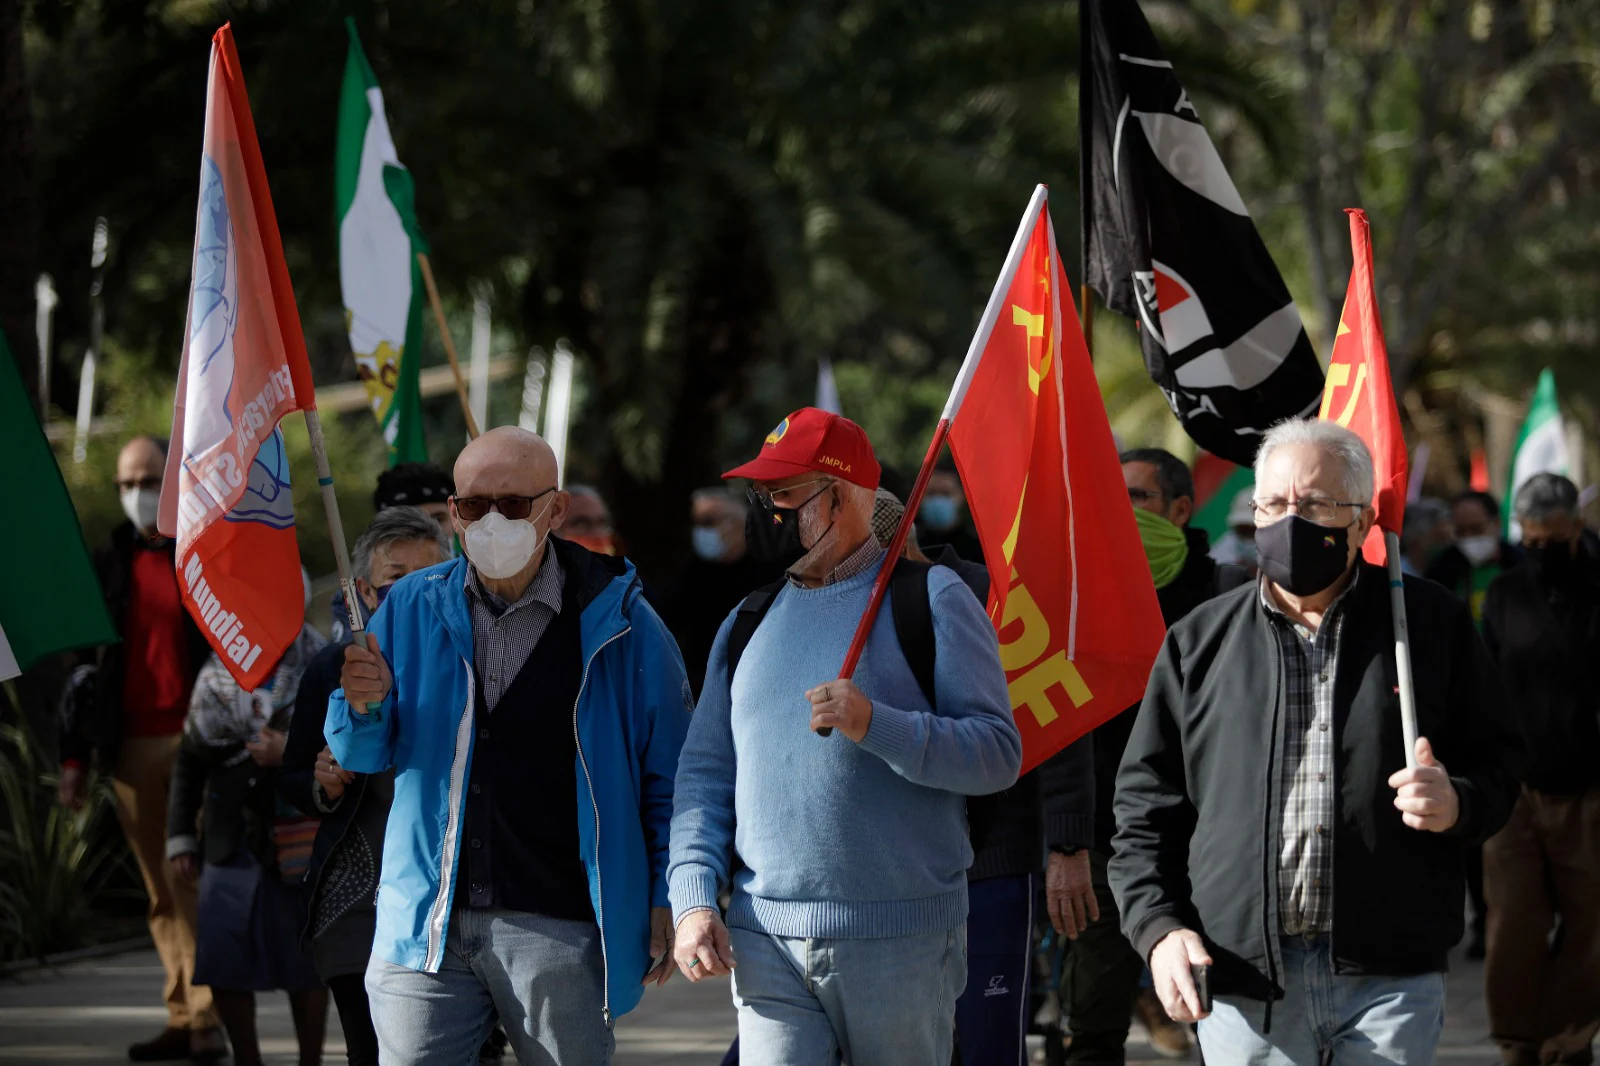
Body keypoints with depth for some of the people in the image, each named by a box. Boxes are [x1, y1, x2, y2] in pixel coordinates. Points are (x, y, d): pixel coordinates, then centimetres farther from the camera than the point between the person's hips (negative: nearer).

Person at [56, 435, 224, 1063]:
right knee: (161, 893, 3)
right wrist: (74, 756, 11)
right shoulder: (109, 565, 15)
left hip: (199, 744, -4)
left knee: (197, 881, -10)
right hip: (130, 747, 4)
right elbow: (84, 664, 16)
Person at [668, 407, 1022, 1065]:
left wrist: (876, 725, -21)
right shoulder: (747, 622, 16)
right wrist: (693, 899, 1)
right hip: (765, 940, 3)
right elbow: (705, 774, 15)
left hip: (902, 941, -3)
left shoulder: (932, 599, 1)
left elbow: (999, 753, -7)